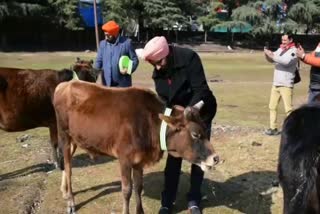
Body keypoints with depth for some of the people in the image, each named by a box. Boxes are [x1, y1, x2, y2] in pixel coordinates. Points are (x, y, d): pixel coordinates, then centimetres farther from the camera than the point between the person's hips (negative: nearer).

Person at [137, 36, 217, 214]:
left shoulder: (189, 57, -26)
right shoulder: (158, 72, -9)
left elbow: (200, 90, -28)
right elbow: (162, 98, -5)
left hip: (200, 111, -3)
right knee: (173, 157, 4)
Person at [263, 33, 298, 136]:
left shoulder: (294, 51, -7)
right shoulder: (280, 49, 14)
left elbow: (286, 61, -23)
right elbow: (271, 60, 12)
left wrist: (273, 55, -23)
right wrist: (267, 54, -8)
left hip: (286, 85, -7)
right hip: (276, 84, 7)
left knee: (288, 109, -6)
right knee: (272, 106, 9)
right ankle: (273, 128, 16)